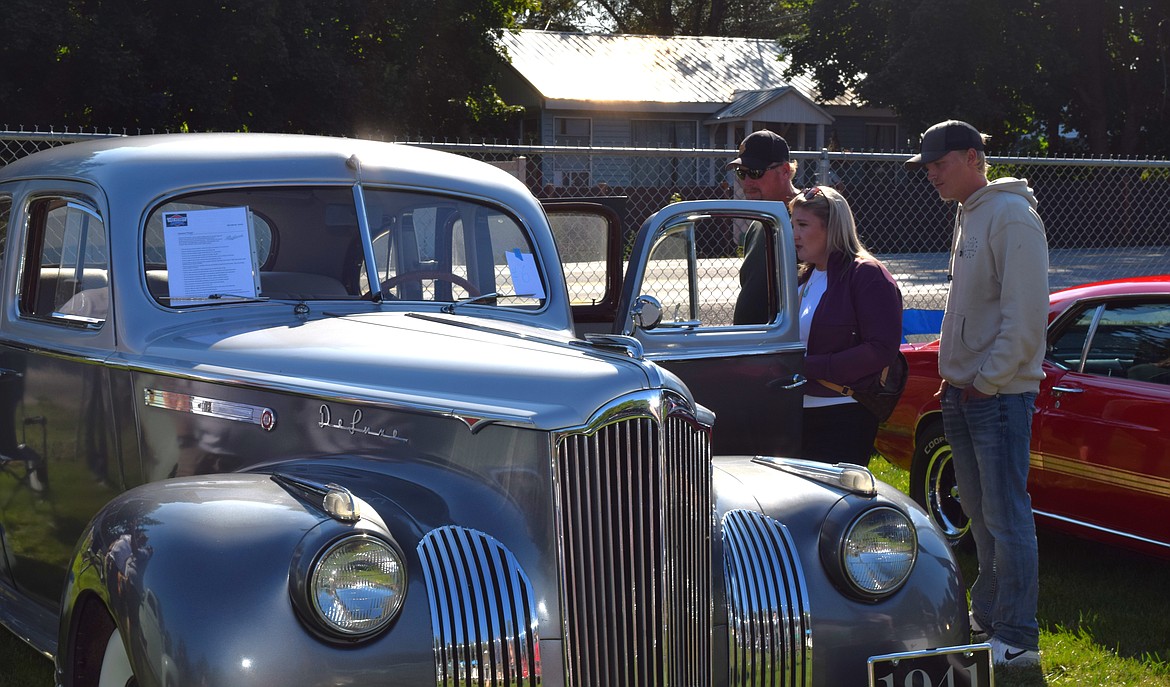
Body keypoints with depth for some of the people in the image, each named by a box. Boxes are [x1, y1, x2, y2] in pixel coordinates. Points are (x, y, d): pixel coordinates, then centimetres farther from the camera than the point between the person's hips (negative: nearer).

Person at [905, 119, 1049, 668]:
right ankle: (988, 618, 25)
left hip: (999, 394, -9)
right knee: (980, 514, 15)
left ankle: (1017, 640, -2)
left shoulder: (1012, 216, -13)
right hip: (964, 393, 9)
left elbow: (1026, 314, -18)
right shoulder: (968, 216, 16)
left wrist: (986, 381, -16)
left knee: (1006, 517, -7)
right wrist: (953, 376, 14)